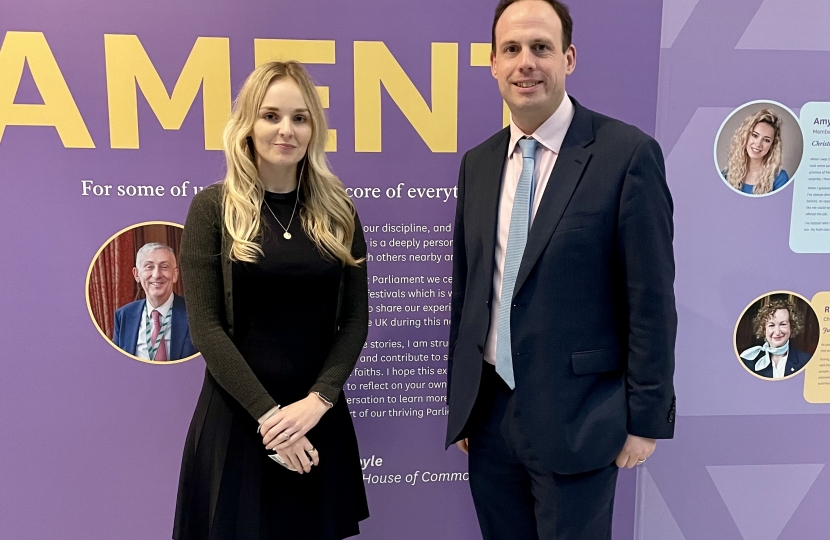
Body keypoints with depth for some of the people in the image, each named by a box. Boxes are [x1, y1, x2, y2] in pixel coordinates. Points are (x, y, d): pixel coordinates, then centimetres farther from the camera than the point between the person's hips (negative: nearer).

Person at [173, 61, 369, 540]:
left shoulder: (338, 212, 3)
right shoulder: (213, 207, -4)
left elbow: (355, 319, 1)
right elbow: (206, 325, -9)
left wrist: (317, 401, -11)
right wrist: (266, 413, -14)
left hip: (319, 416, 3)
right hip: (236, 416, -2)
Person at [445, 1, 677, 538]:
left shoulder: (628, 153, -10)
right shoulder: (477, 163, 6)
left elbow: (651, 299, -9)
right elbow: (466, 289, 10)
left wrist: (646, 420, -7)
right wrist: (459, 400, 12)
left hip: (575, 418, -4)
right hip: (487, 411, 5)